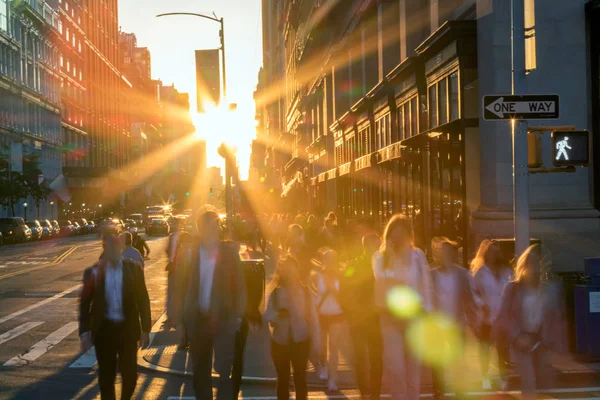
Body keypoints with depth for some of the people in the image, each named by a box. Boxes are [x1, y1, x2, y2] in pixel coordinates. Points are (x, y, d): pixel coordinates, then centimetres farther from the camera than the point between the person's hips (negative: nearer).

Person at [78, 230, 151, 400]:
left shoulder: (134, 268, -2)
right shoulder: (93, 272, -3)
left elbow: (143, 300, 2)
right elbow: (85, 304, 1)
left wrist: (145, 330, 0)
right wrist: (84, 333, -5)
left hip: (128, 328, 0)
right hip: (104, 329, 0)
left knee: (130, 374, 3)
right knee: (106, 376, 8)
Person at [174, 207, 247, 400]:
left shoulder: (229, 251, -3)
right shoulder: (190, 252, 1)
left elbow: (239, 285, -2)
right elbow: (183, 284, 2)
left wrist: (237, 316, -6)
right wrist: (180, 312, -5)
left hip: (223, 318, -2)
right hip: (197, 319, 2)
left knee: (224, 371, -2)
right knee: (200, 371, 15)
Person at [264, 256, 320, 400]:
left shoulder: (306, 292, -1)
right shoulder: (275, 293, 2)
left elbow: (312, 317, -2)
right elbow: (266, 315, -2)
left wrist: (315, 341, -9)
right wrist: (277, 314, -24)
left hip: (300, 341, -1)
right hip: (280, 341, 1)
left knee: (300, 377, 2)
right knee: (283, 379, 7)